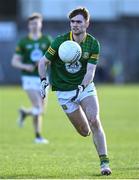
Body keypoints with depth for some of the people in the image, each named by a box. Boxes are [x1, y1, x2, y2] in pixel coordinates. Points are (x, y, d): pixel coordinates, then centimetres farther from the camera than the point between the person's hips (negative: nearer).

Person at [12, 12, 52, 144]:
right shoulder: (23, 42, 1)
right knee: (38, 107, -17)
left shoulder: (47, 40, 5)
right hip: (29, 78, -3)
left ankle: (25, 113, 39)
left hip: (42, 78, 3)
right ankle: (38, 135, 0)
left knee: (40, 110, 8)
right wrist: (25, 66, -19)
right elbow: (14, 61, 1)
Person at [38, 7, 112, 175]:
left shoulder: (93, 44, -9)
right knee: (84, 132, 0)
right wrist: (43, 81, -17)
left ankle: (104, 162, -13)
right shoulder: (60, 41, -12)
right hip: (64, 91, 0)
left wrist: (82, 87, -30)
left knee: (94, 122, -19)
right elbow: (43, 62, -2)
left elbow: (90, 71, -13)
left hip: (85, 87, 0)